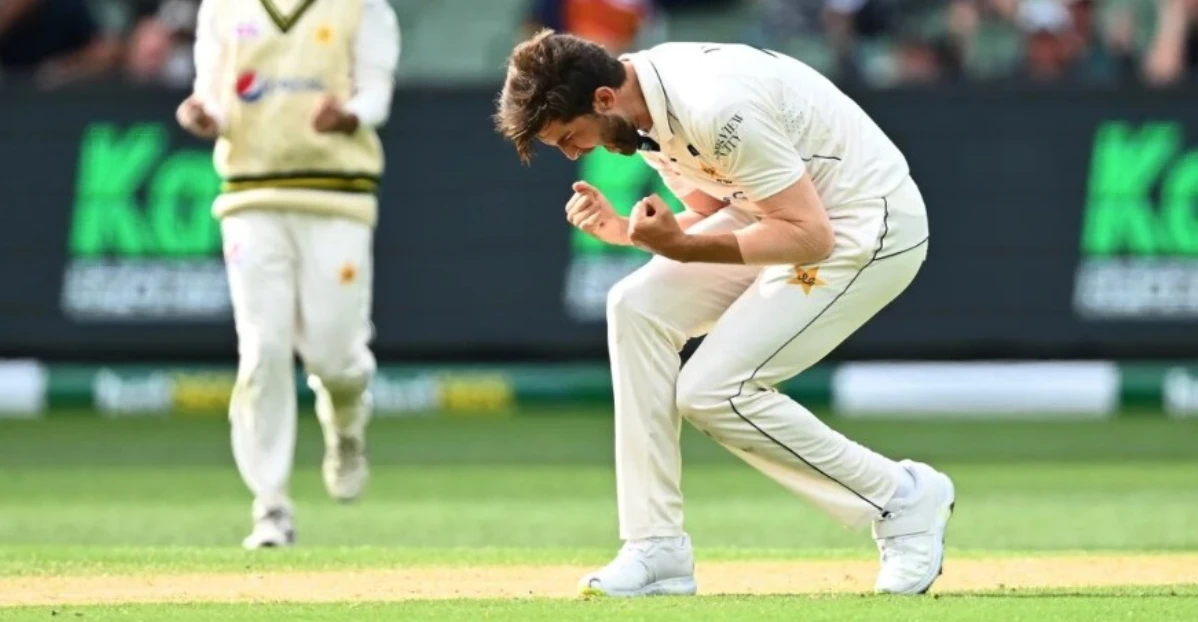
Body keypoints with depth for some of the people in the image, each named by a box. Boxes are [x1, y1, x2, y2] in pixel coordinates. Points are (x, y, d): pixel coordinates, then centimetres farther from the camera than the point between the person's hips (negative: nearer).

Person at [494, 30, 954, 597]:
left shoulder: (714, 108, -29)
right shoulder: (644, 102, 0)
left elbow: (811, 237, -27)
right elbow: (712, 211, 12)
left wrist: (683, 247, -29)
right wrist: (623, 230, -5)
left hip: (867, 228, -9)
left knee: (712, 392, -14)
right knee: (637, 307, -6)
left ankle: (903, 497, 3)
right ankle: (657, 550, -3)